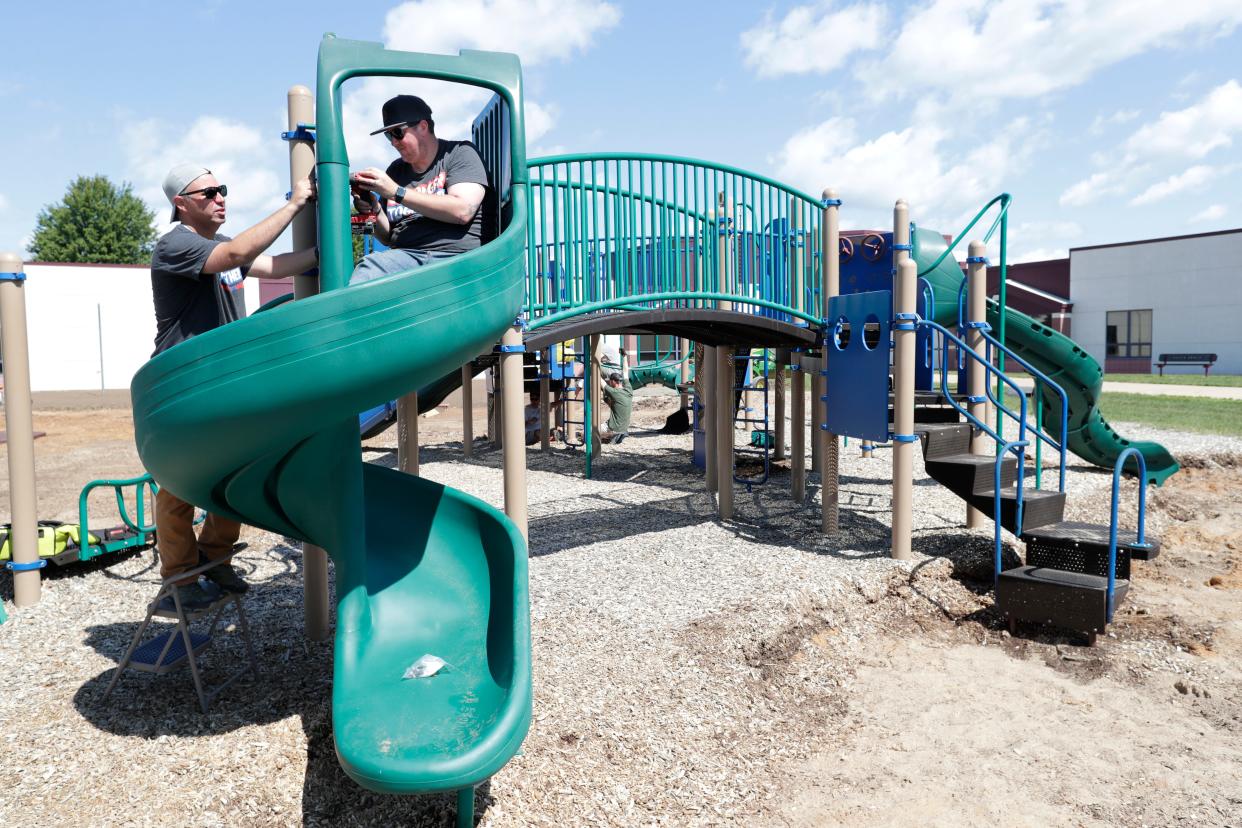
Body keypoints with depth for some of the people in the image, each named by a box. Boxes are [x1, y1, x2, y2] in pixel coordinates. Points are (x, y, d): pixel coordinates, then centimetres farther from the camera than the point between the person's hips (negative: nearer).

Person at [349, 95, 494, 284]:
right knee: (370, 265, -31)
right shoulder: (395, 170, 23)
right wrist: (375, 211, 5)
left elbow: (462, 211, -10)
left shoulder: (461, 153, 9)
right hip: (405, 255, 3)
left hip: (454, 255, -3)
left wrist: (397, 192, -8)